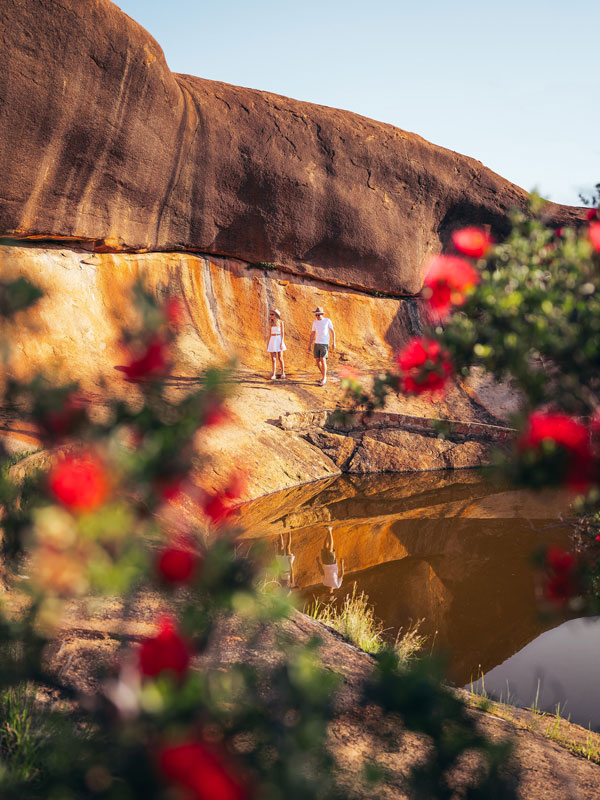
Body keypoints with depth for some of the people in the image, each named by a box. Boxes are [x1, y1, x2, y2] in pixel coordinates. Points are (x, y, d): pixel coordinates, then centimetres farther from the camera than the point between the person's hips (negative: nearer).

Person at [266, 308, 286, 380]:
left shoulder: (280, 322, -4)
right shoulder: (270, 323, 8)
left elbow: (282, 333, -6)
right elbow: (270, 333, 13)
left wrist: (282, 342, -14)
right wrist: (268, 342, 10)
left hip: (279, 340, -3)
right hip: (272, 340, 4)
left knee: (280, 358, 1)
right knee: (273, 359, -2)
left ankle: (283, 373, 17)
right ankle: (274, 375, -4)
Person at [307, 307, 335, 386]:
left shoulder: (327, 320, -6)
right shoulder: (315, 322, 8)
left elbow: (333, 331, -2)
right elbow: (312, 334, 13)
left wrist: (333, 342, -7)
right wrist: (309, 345, 10)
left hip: (324, 344, -5)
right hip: (316, 343, 5)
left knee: (323, 360, -14)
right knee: (317, 361, 5)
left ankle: (324, 378, -5)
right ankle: (324, 376, 23)